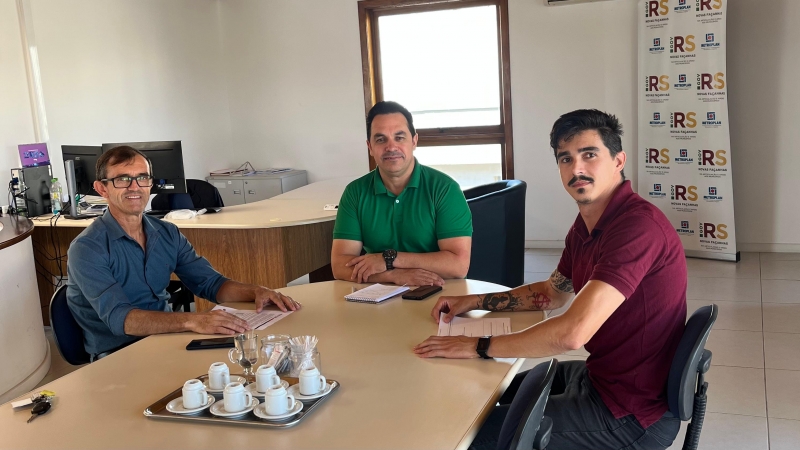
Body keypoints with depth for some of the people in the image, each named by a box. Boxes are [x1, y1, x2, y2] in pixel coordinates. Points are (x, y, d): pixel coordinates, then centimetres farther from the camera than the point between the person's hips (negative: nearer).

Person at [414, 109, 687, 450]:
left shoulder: (638, 225, -28)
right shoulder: (586, 225, 4)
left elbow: (572, 332, -34)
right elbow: (553, 293, 20)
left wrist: (479, 346, -23)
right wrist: (477, 302, 8)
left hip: (633, 412, -9)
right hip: (601, 374, 9)